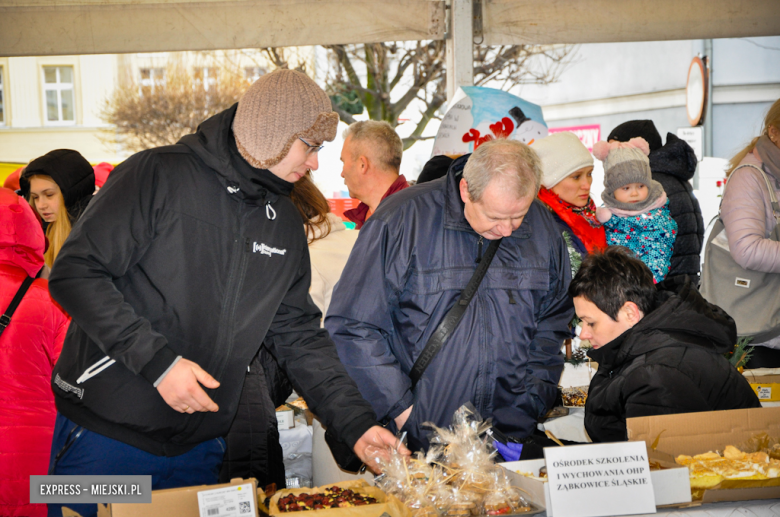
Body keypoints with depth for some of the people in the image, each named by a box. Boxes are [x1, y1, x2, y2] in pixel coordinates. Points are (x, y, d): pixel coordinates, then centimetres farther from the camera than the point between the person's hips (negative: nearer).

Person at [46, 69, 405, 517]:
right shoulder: (159, 176, -12)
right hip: (103, 433, -5)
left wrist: (357, 424, 2)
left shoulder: (286, 225, 9)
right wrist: (157, 361, -22)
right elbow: (76, 274, -16)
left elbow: (298, 336, 11)